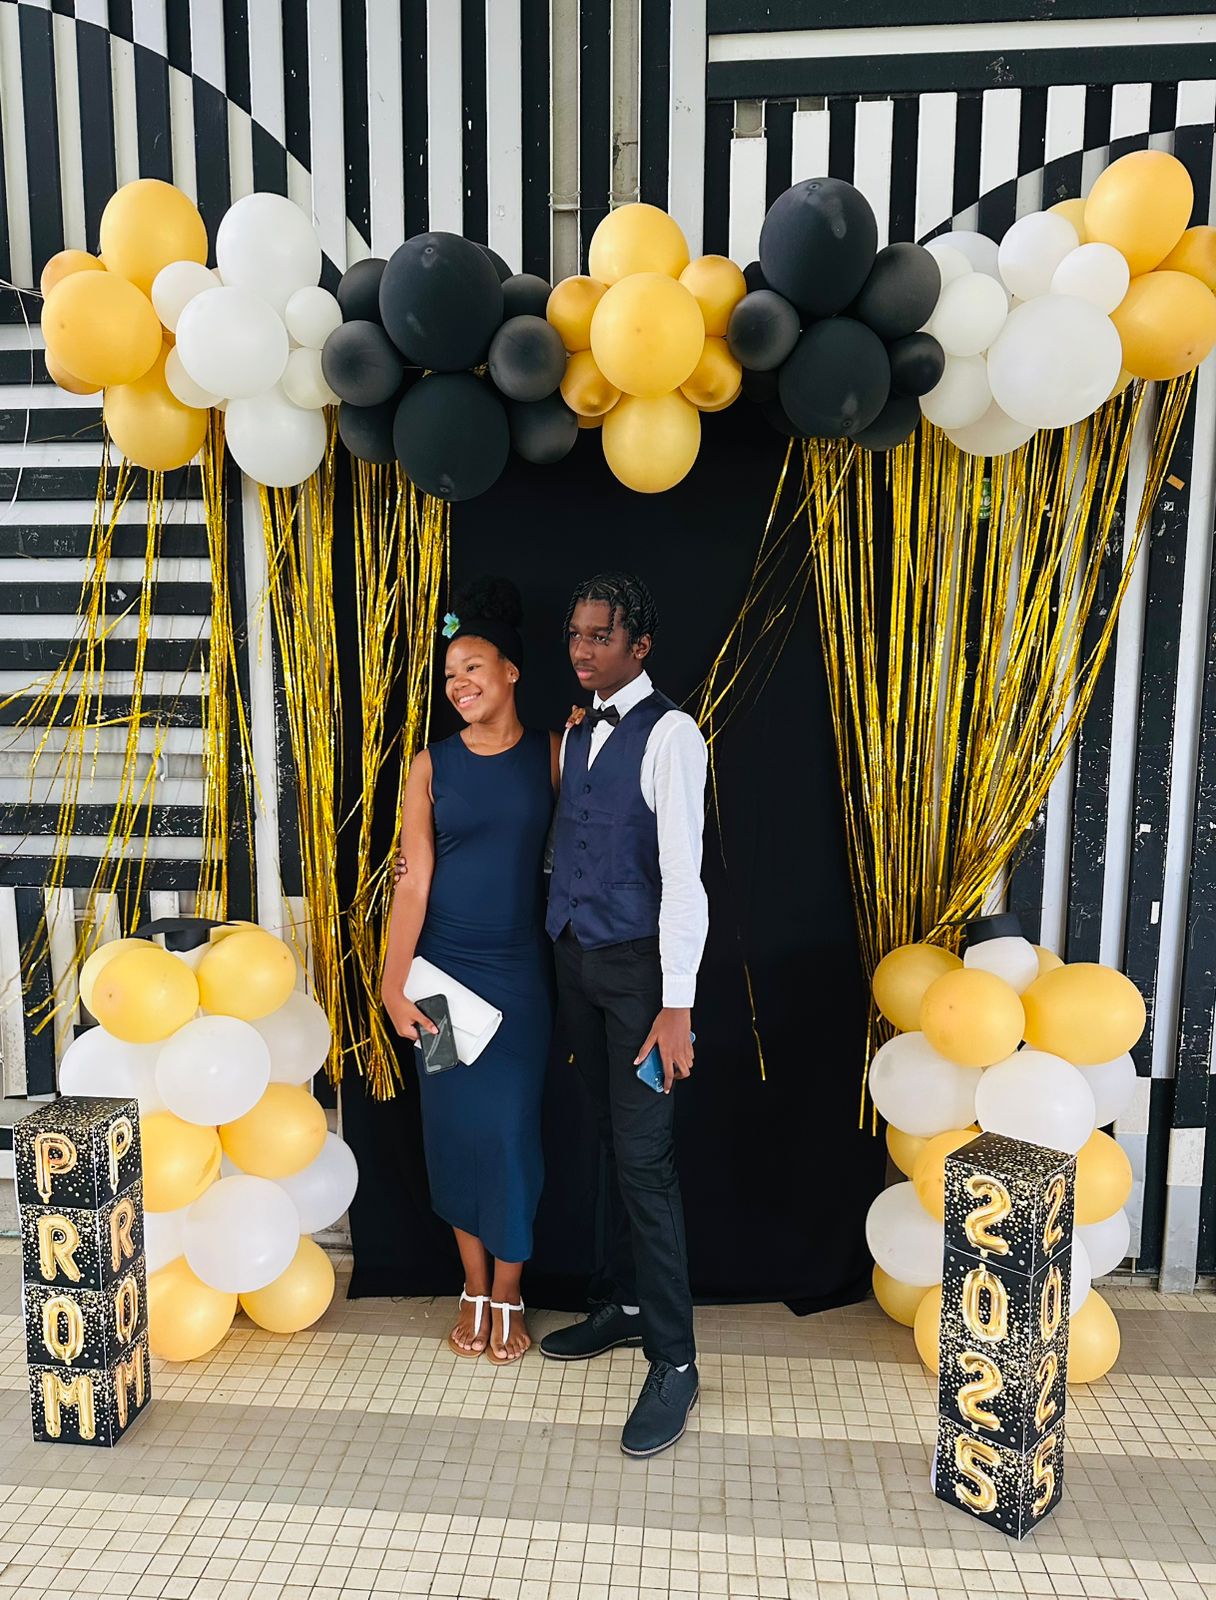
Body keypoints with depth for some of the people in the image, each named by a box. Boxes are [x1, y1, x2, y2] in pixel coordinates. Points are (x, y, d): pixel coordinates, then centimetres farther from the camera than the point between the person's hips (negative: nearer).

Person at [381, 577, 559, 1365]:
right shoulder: (432, 764, -1)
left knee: (511, 1127, 4)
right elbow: (414, 881, -5)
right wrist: (394, 982, -10)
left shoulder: (552, 752, -1)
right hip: (445, 967, 1)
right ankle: (474, 1289, 32)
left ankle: (508, 1296, 27)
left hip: (519, 972, -1)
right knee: (454, 1124, 10)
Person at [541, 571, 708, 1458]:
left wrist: (675, 1005, -21)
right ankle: (627, 1304, 36)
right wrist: (562, 942, 11)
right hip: (578, 959, 7)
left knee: (643, 1157, -3)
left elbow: (682, 872, -18)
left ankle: (674, 1361, 14)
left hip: (639, 965, -7)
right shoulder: (576, 734, 12)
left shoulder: (669, 733, -13)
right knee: (611, 1142, 18)